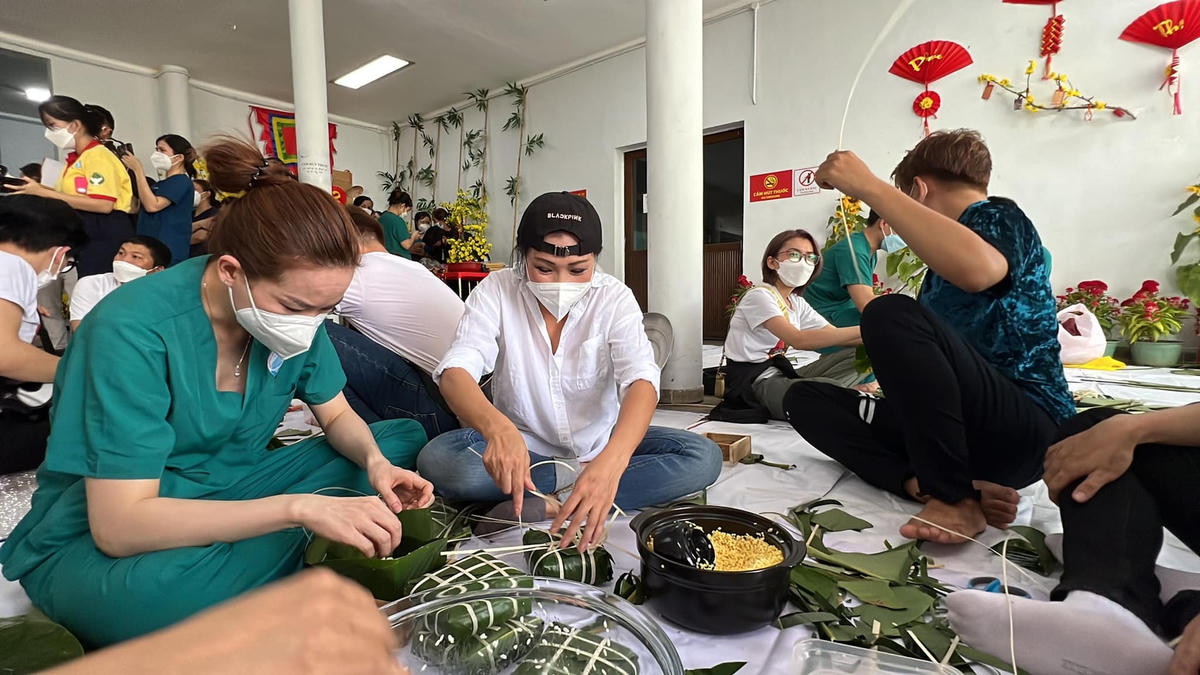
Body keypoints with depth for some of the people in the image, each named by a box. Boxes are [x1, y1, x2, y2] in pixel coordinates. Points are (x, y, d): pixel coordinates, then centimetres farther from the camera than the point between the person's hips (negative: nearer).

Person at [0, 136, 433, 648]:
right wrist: (299, 507, -42)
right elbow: (119, 525, -31)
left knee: (404, 438, -5)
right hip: (96, 545, -5)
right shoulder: (134, 329, -27)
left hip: (228, 492, 5)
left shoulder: (296, 313, -12)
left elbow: (337, 416, 0)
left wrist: (375, 462, -23)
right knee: (160, 586, -41)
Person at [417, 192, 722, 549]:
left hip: (600, 446, 1)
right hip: (521, 446, 0)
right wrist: (496, 426, -49)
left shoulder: (614, 298, -14)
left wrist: (610, 462, -47)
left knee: (703, 457, -21)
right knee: (436, 459, -27)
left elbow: (641, 380, -27)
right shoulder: (496, 291, -13)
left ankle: (541, 508, -24)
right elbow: (455, 372, -26)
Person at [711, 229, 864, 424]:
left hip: (781, 375, 9)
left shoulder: (797, 303, 15)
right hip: (754, 384, -9)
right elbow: (798, 340, -26)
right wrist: (861, 330, -27)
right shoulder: (759, 296, -14)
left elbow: (834, 334, 6)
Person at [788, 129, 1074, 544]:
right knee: (806, 400, 2)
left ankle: (956, 498, -18)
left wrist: (868, 187, -27)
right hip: (968, 429, 8)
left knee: (893, 315, -30)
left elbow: (978, 269, -32)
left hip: (1028, 428, -8)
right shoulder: (947, 253, 20)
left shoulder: (999, 216, -4)